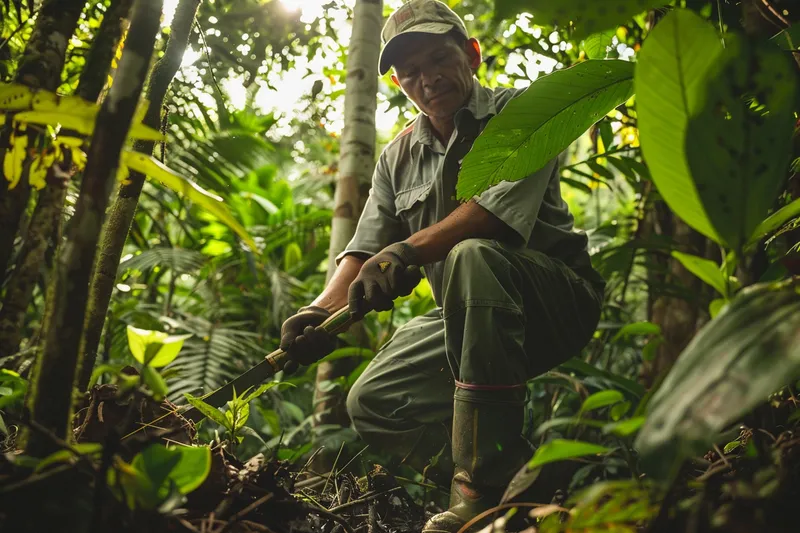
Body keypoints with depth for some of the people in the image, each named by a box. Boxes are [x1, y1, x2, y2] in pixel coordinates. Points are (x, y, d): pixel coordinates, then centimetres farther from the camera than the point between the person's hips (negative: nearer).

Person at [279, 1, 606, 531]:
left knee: (472, 256, -36)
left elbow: (501, 208, -25)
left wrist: (410, 250, -37)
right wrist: (322, 310, -19)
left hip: (558, 298, -5)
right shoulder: (398, 159, 10)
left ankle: (483, 480, -33)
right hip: (471, 319, 6)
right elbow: (364, 252, 1)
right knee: (373, 401, -9)